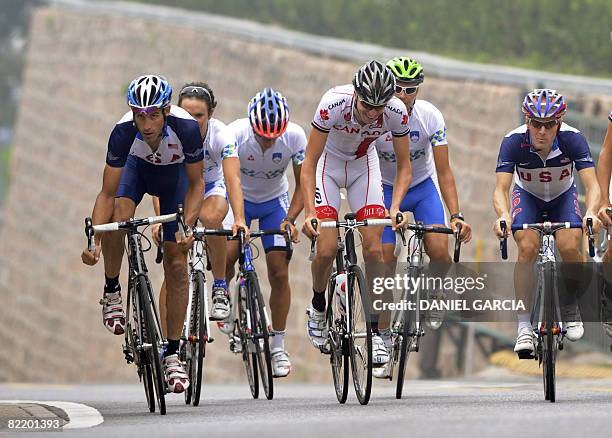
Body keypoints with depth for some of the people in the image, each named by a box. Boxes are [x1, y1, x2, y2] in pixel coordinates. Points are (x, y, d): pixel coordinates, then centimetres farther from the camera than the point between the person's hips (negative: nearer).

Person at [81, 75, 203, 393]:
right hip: (137, 166, 0)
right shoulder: (123, 133, -35)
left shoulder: (186, 128, -37)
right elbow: (107, 194, -30)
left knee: (176, 263, -6)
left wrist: (187, 226, -38)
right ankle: (111, 292, -7)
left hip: (174, 174, 0)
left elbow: (195, 185, -23)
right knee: (118, 215, -32)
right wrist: (93, 241, -41)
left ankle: (172, 354, 1)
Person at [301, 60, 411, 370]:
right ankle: (318, 307, 16)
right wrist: (309, 212, -37)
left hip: (364, 165, 2)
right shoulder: (333, 104, -35)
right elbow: (309, 164, -28)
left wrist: (395, 207, -30)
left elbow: (404, 167, -14)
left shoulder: (397, 113, -27)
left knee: (373, 249, -12)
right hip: (328, 162, -2)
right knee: (326, 250, -14)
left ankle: (373, 331, -1)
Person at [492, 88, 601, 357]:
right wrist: (503, 216, -56)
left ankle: (570, 306, 5)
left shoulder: (573, 139, -30)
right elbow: (500, 188, -35)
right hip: (527, 197, 0)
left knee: (569, 247, -24)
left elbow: (592, 185, -35)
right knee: (528, 247, -26)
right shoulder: (513, 142, -31)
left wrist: (591, 213, -56)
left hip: (563, 197, 0)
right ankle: (524, 326, -21)